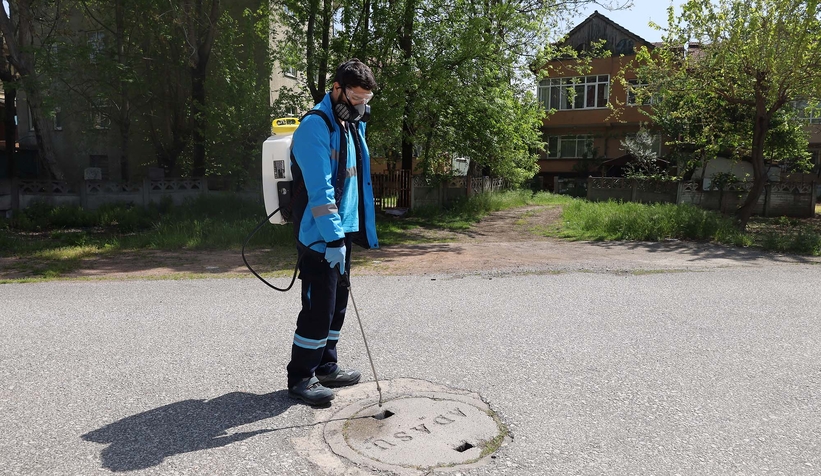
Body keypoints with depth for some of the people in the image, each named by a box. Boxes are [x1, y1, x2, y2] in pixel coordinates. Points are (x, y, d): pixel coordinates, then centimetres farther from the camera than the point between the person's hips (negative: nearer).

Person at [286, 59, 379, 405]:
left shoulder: (353, 125, 13)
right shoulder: (315, 127, -15)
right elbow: (319, 190, -22)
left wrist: (354, 232, 16)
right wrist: (333, 238, -25)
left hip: (343, 232, 9)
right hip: (319, 237, -9)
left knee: (337, 303, 15)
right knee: (318, 305, -5)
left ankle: (325, 366, 29)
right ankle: (300, 377, 9)